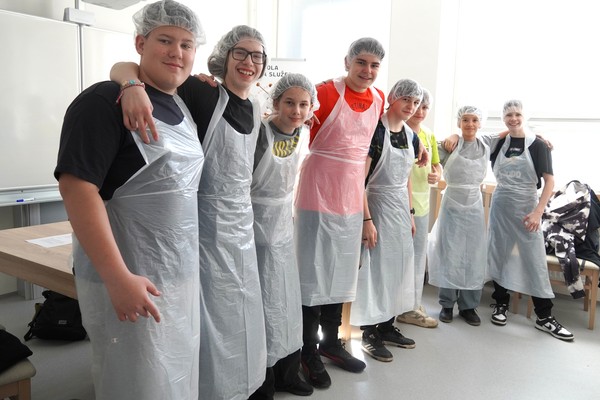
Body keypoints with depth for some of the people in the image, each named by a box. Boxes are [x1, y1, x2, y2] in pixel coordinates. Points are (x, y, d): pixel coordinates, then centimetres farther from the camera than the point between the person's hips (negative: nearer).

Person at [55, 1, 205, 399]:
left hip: (182, 272, 7)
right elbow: (77, 186, -22)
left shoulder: (182, 106, 10)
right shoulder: (105, 101, -14)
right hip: (129, 276, -7)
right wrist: (118, 277, -25)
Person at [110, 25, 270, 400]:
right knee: (211, 319, 5)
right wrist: (134, 85, -40)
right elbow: (123, 66, -19)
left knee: (241, 316, 19)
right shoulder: (202, 94, -13)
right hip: (205, 225, -7)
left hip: (242, 226, 8)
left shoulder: (255, 113, 9)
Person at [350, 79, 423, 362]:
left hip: (400, 207, 8)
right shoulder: (375, 130, -14)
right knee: (374, 267, 0)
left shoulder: (411, 136, 8)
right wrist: (367, 219, -22)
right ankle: (369, 333, 14)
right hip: (376, 204, -7)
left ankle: (387, 326, 28)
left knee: (396, 266, 13)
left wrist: (410, 214, 15)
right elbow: (359, 178, -19)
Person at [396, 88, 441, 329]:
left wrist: (437, 174, -1)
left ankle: (413, 306, 30)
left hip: (422, 204, 8)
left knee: (419, 256, 15)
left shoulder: (429, 136, 12)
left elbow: (436, 164, 22)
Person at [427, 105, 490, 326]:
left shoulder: (485, 149, 5)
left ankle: (468, 306, 16)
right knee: (449, 254, 1)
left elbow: (478, 177, 16)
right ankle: (447, 304, 13)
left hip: (474, 206, 3)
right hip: (451, 205, -3)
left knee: (473, 256, 4)